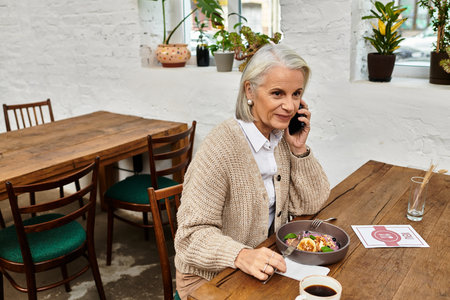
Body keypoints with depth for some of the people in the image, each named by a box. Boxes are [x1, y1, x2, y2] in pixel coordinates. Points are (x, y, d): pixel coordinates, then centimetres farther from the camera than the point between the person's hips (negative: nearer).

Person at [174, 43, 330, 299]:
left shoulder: (283, 136, -3)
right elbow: (193, 233, -22)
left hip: (267, 265, 6)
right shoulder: (221, 148, -23)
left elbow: (312, 204, 1)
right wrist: (242, 256, -39)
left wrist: (299, 148, -11)